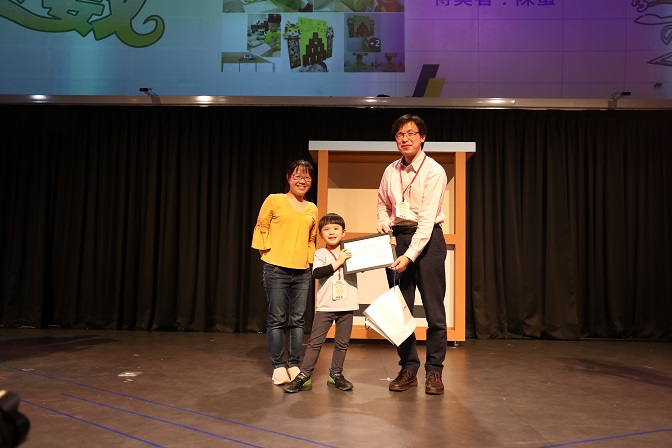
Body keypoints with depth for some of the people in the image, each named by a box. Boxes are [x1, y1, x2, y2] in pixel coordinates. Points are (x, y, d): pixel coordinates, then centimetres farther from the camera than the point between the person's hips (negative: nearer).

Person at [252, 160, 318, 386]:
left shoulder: (312, 209, 13)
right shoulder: (274, 200, 1)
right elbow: (261, 227, 5)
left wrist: (309, 262, 11)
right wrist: (268, 252, -1)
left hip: (302, 271, 4)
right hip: (276, 269, -4)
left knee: (297, 320, 7)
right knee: (277, 319, 1)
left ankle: (294, 365, 17)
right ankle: (278, 366, 11)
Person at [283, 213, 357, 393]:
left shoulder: (350, 253, 7)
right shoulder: (321, 253, 0)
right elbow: (317, 273, -15)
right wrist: (338, 262, -17)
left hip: (347, 306, 2)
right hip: (325, 306, -2)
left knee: (342, 343, 11)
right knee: (315, 341, -2)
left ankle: (335, 375, 26)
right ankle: (304, 376, 5)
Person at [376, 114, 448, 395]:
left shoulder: (434, 171, -9)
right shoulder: (391, 171, 7)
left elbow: (428, 218, -17)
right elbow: (383, 203, 23)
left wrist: (410, 255, -24)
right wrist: (383, 222, 0)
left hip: (428, 238, -5)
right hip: (397, 238, 5)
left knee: (434, 308, -2)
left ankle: (434, 371, 11)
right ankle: (408, 368, 18)